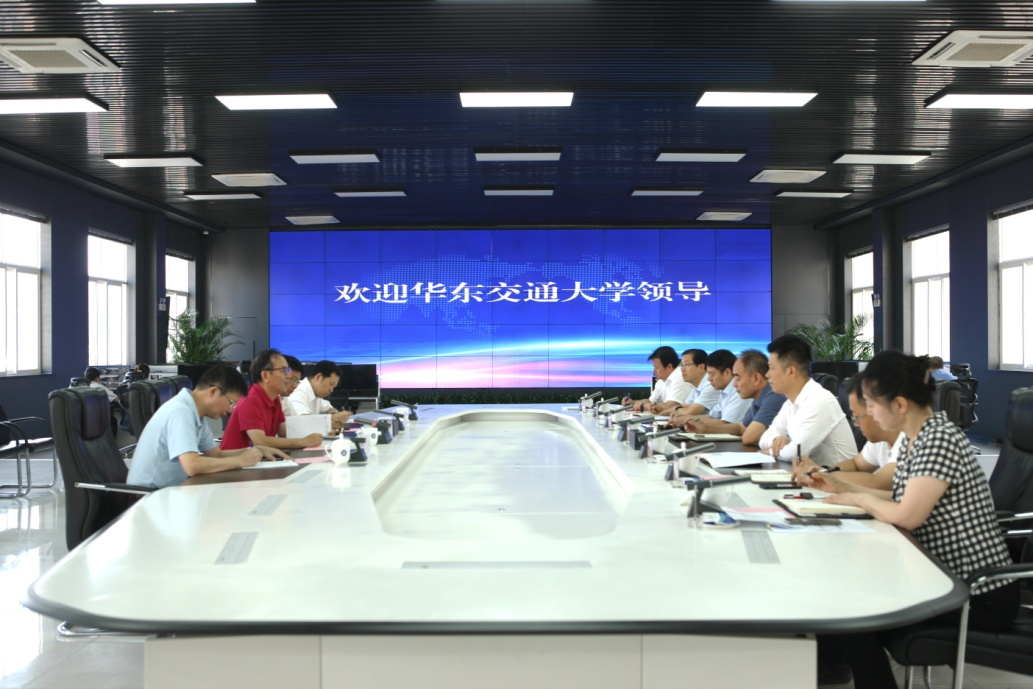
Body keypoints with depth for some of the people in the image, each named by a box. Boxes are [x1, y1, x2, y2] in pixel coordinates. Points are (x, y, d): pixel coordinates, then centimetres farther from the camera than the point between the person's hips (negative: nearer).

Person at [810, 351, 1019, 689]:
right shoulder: (914, 439, 5)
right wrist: (842, 486, 8)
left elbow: (907, 515, -27)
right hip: (951, 578, 9)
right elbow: (902, 500, 13)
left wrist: (857, 498, -10)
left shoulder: (939, 440, -23)